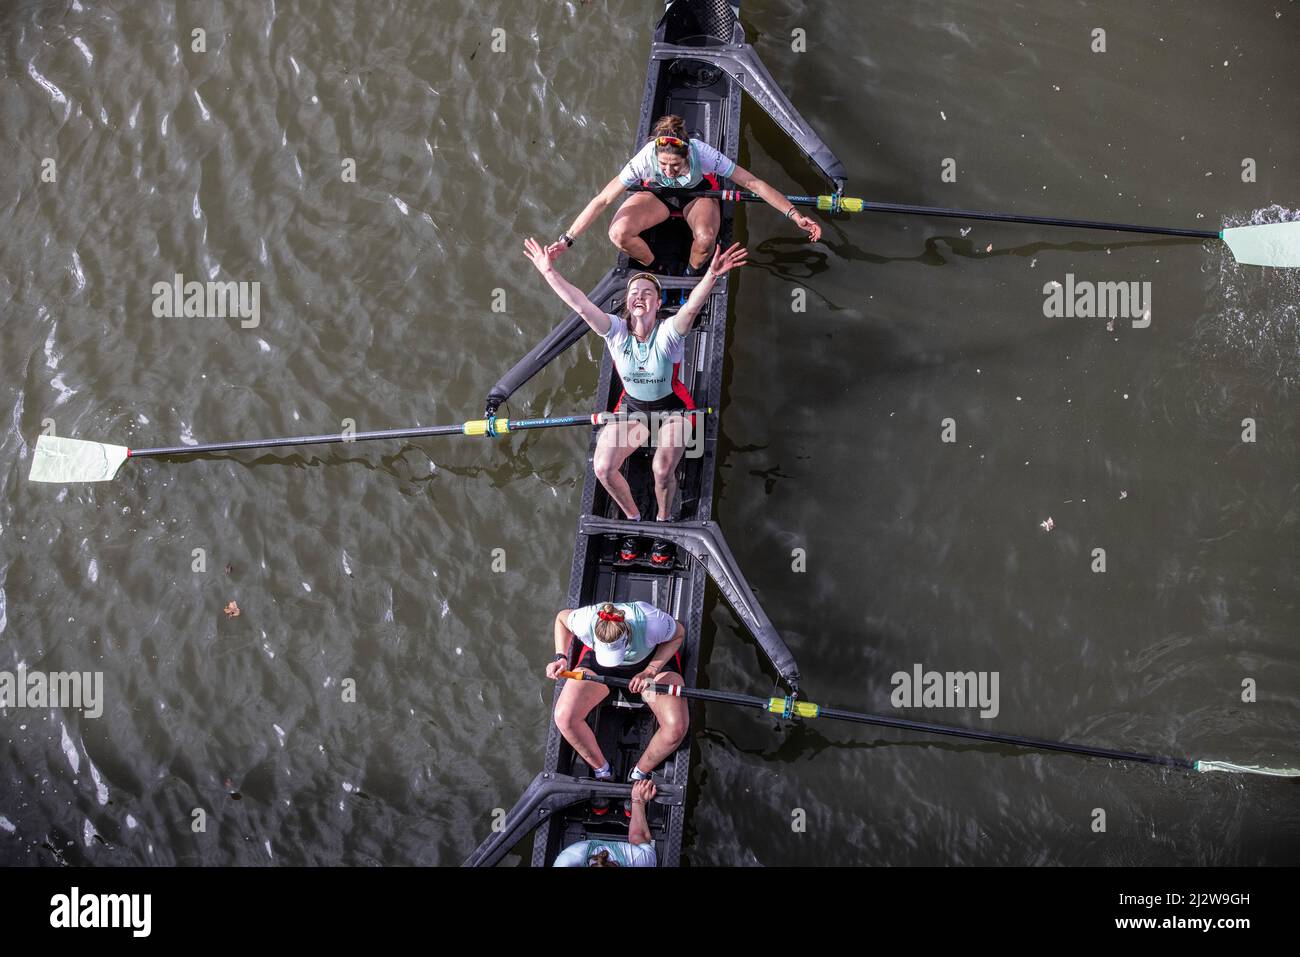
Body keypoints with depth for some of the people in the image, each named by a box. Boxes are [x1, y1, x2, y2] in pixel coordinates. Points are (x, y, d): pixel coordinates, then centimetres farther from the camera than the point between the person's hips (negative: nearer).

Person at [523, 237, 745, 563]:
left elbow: (692, 306, -44)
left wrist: (711, 276, -64)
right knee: (602, 467, -15)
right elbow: (580, 304, -27)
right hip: (632, 407, 3)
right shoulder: (616, 331, -15)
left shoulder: (668, 332, -24)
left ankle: (663, 522, 4)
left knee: (662, 470, -27)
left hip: (672, 409, -3)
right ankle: (633, 519, 12)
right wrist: (549, 272, -41)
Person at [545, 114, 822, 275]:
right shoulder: (646, 158, -35)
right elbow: (603, 200, -31)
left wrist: (795, 215, -33)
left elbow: (753, 183, -30)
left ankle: (693, 275, 1)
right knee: (619, 233, -27)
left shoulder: (703, 154, -37)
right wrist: (567, 239, -33)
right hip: (657, 195, 1)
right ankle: (654, 270, 5)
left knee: (705, 237, -36)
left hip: (698, 195, -1)